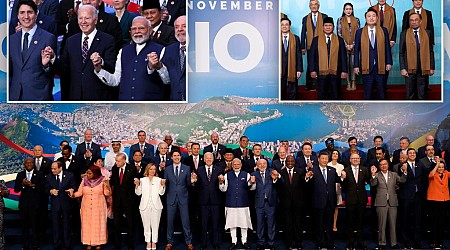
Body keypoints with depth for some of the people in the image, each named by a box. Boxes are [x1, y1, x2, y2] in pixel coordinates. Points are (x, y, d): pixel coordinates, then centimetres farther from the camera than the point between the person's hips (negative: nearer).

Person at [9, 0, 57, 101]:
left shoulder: (48, 38, -5)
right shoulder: (12, 39, 10)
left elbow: (52, 73, -4)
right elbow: (10, 71, 14)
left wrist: (46, 64, -23)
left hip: (39, 95, -4)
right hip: (15, 95, 4)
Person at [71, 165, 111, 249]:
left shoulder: (102, 180, -7)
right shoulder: (84, 180, 0)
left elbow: (107, 193, -8)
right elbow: (79, 192, 2)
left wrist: (106, 186, -25)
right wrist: (73, 195, -16)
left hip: (98, 207, -2)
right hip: (86, 207, 2)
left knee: (98, 224, 5)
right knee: (87, 224, 7)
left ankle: (98, 242, 16)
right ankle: (88, 243, 17)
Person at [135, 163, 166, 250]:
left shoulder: (159, 180, 5)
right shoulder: (142, 180, 7)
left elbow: (161, 193, -1)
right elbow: (138, 193, 3)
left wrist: (163, 185, -16)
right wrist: (137, 185, -11)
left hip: (156, 205, -1)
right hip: (145, 205, 1)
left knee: (155, 225, 2)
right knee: (146, 225, 5)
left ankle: (154, 242, 11)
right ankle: (148, 242, 15)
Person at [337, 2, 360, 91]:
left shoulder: (356, 20, 8)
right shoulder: (340, 19, 5)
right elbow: (339, 33, 0)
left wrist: (353, 44, -7)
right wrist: (346, 44, -8)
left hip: (354, 46, 1)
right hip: (344, 46, -1)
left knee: (353, 64, -2)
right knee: (346, 64, -2)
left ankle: (353, 83, 5)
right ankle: (348, 83, 2)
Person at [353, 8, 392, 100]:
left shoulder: (383, 30, 6)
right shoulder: (360, 32, 4)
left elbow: (387, 47, 7)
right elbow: (356, 49, 4)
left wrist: (389, 62, 1)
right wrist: (356, 65, -1)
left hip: (380, 67, 1)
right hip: (366, 67, -1)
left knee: (381, 93, 9)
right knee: (367, 93, 4)